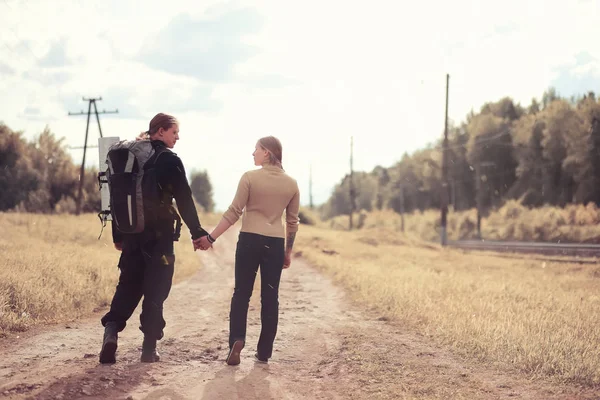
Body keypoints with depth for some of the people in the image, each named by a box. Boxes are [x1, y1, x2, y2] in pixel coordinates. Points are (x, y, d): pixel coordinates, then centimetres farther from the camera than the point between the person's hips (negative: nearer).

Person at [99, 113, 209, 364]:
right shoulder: (169, 159, -7)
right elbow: (184, 200, -11)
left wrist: (118, 235, 17)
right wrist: (197, 232, -6)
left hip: (132, 233, 5)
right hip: (160, 234, -5)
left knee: (128, 285, 13)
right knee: (155, 291, 2)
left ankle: (111, 330, -7)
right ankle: (149, 348, 4)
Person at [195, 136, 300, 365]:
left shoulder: (250, 177, -5)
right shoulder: (291, 184, 5)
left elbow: (234, 212, -7)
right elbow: (292, 221, 10)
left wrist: (210, 237, -3)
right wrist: (288, 251, 20)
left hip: (250, 240, -2)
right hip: (275, 244, 2)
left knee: (242, 293, 8)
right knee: (270, 297, 8)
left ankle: (237, 340, -9)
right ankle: (264, 351, 12)